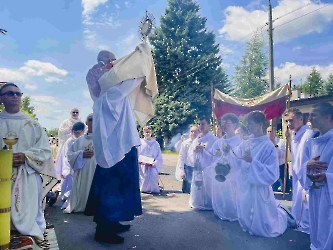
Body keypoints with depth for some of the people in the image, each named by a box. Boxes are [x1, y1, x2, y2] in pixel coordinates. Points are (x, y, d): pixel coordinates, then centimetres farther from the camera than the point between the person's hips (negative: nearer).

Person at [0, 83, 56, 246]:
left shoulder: (32, 124, 11)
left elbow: (45, 149, 4)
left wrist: (26, 156, -15)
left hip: (28, 176, 0)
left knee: (30, 210, -4)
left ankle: (36, 236, 6)